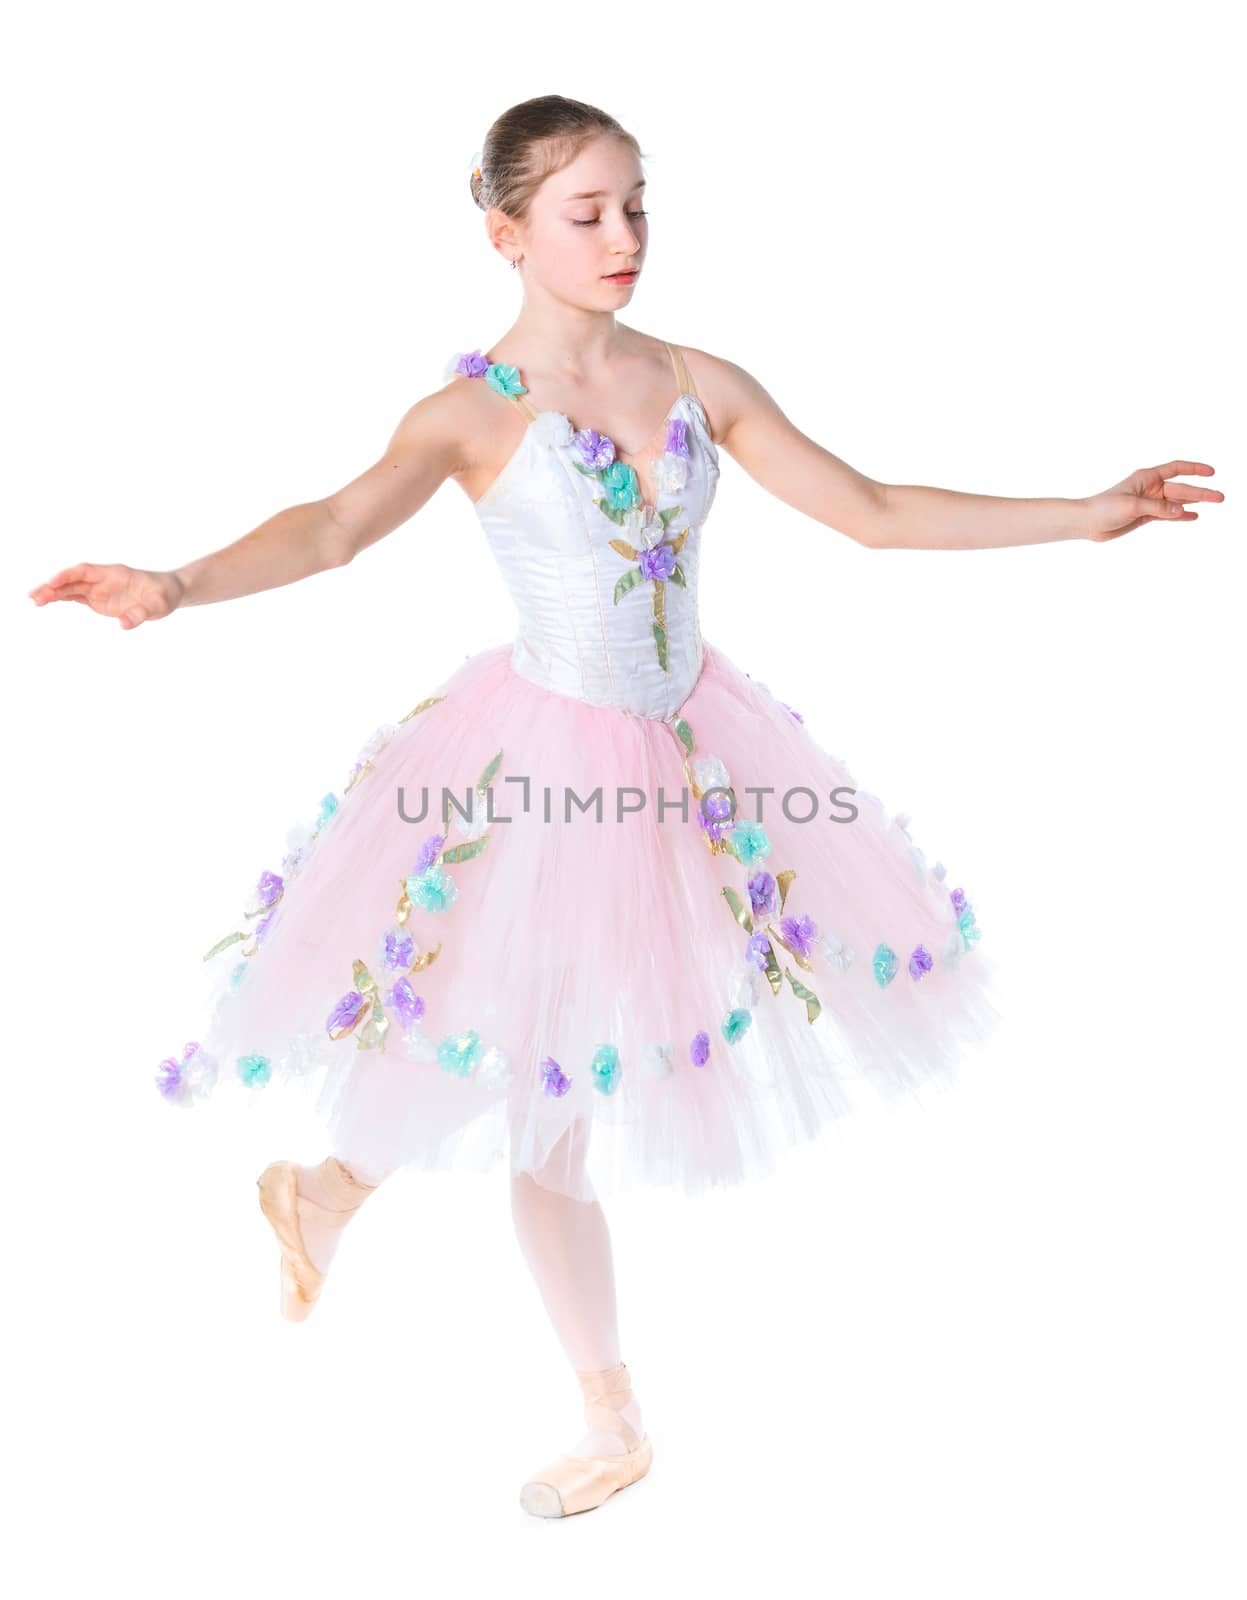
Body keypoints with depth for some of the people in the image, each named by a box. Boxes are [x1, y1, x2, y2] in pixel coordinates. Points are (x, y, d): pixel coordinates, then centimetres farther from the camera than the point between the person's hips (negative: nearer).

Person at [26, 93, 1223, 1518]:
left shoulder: (699, 384, 0)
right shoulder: (474, 412, -11)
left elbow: (873, 510, 2)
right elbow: (338, 524, -27)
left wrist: (1087, 514, 1)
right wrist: (178, 584, -46)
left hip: (694, 750, 5)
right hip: (547, 761, -4)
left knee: (555, 1080, 15)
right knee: (545, 1103, 6)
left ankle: (331, 1187, 43)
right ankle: (616, 1425, 29)